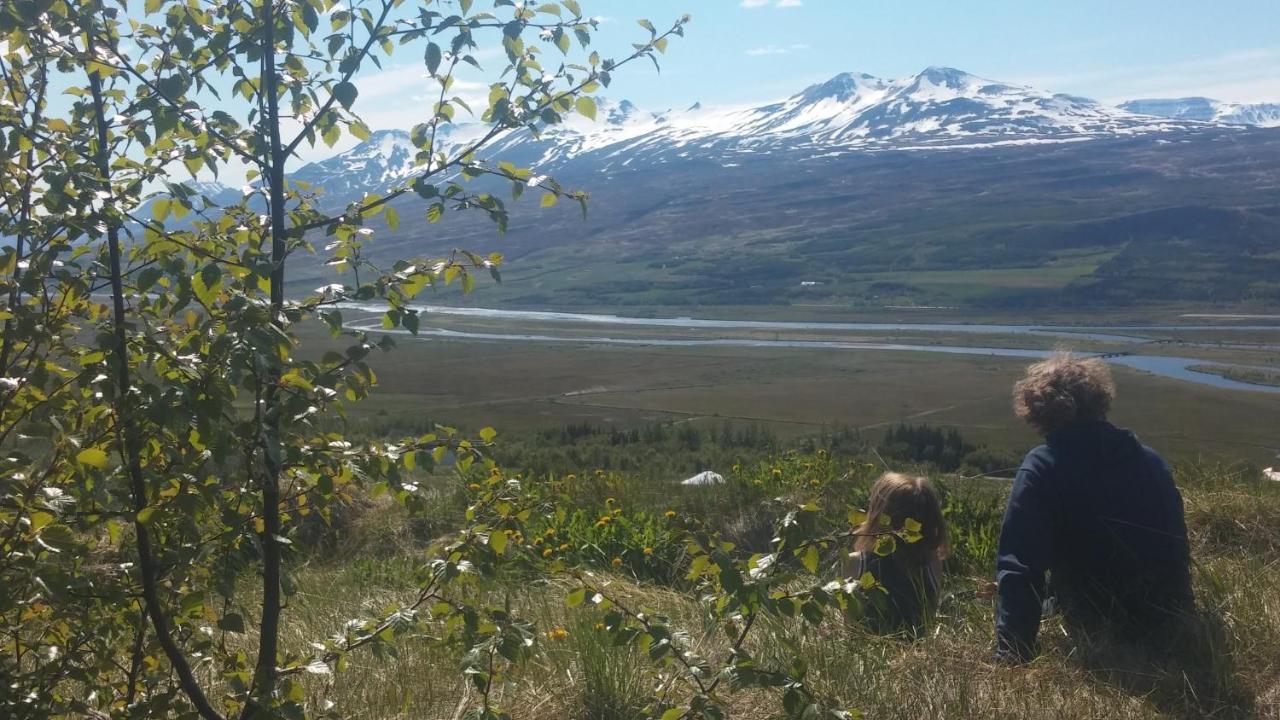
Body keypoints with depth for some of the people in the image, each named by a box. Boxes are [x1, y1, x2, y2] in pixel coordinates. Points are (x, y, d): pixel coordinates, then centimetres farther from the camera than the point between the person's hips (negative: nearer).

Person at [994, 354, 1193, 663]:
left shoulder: (1041, 467, -14)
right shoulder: (1150, 460, 3)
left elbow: (1019, 565, -22)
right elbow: (1177, 546, 13)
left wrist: (1013, 654, -21)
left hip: (1098, 625, -5)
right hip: (1167, 616, 5)